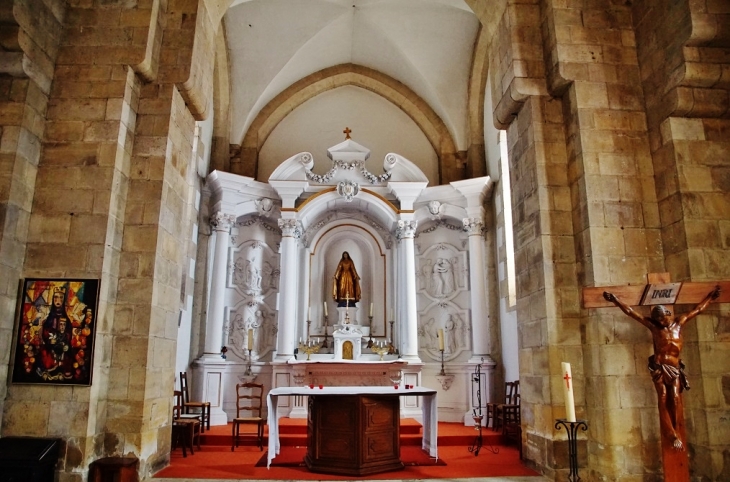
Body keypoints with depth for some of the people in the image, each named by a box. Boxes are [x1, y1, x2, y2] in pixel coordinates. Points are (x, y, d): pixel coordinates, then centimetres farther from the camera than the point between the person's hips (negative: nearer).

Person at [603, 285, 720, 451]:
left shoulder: (679, 322, 11)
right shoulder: (653, 326, 3)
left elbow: (698, 309, 23)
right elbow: (630, 311, 1)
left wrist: (711, 296, 30)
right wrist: (615, 300, -1)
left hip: (675, 368, 2)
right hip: (659, 367, -2)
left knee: (675, 398, -10)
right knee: (663, 399, -8)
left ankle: (674, 432, -1)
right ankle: (673, 436, -6)